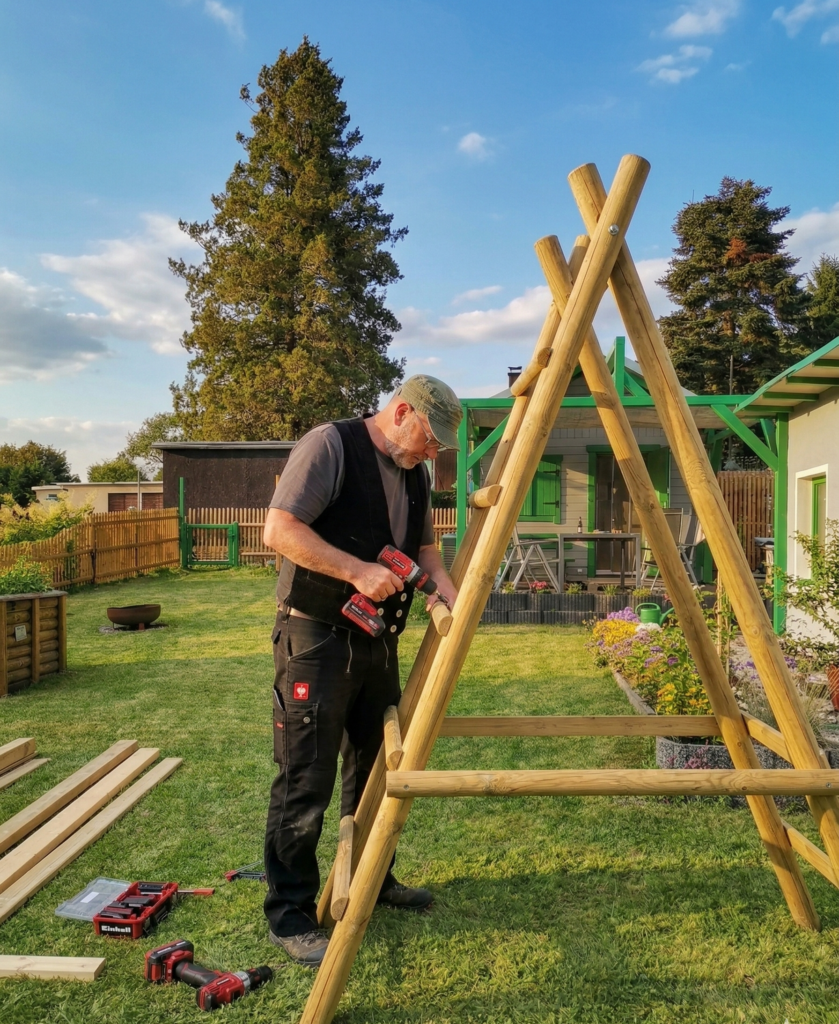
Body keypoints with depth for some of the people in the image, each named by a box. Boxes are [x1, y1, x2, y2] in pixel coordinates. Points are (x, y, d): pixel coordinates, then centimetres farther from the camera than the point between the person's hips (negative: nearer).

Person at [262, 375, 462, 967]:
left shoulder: (415, 473, 11)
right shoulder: (330, 445, -13)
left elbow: (423, 544, 21)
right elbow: (281, 529, -20)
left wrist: (447, 589, 1)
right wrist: (358, 571, -23)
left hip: (378, 642, 8)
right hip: (316, 640, -8)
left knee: (375, 768, 18)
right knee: (305, 783, -2)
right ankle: (290, 916, 14)